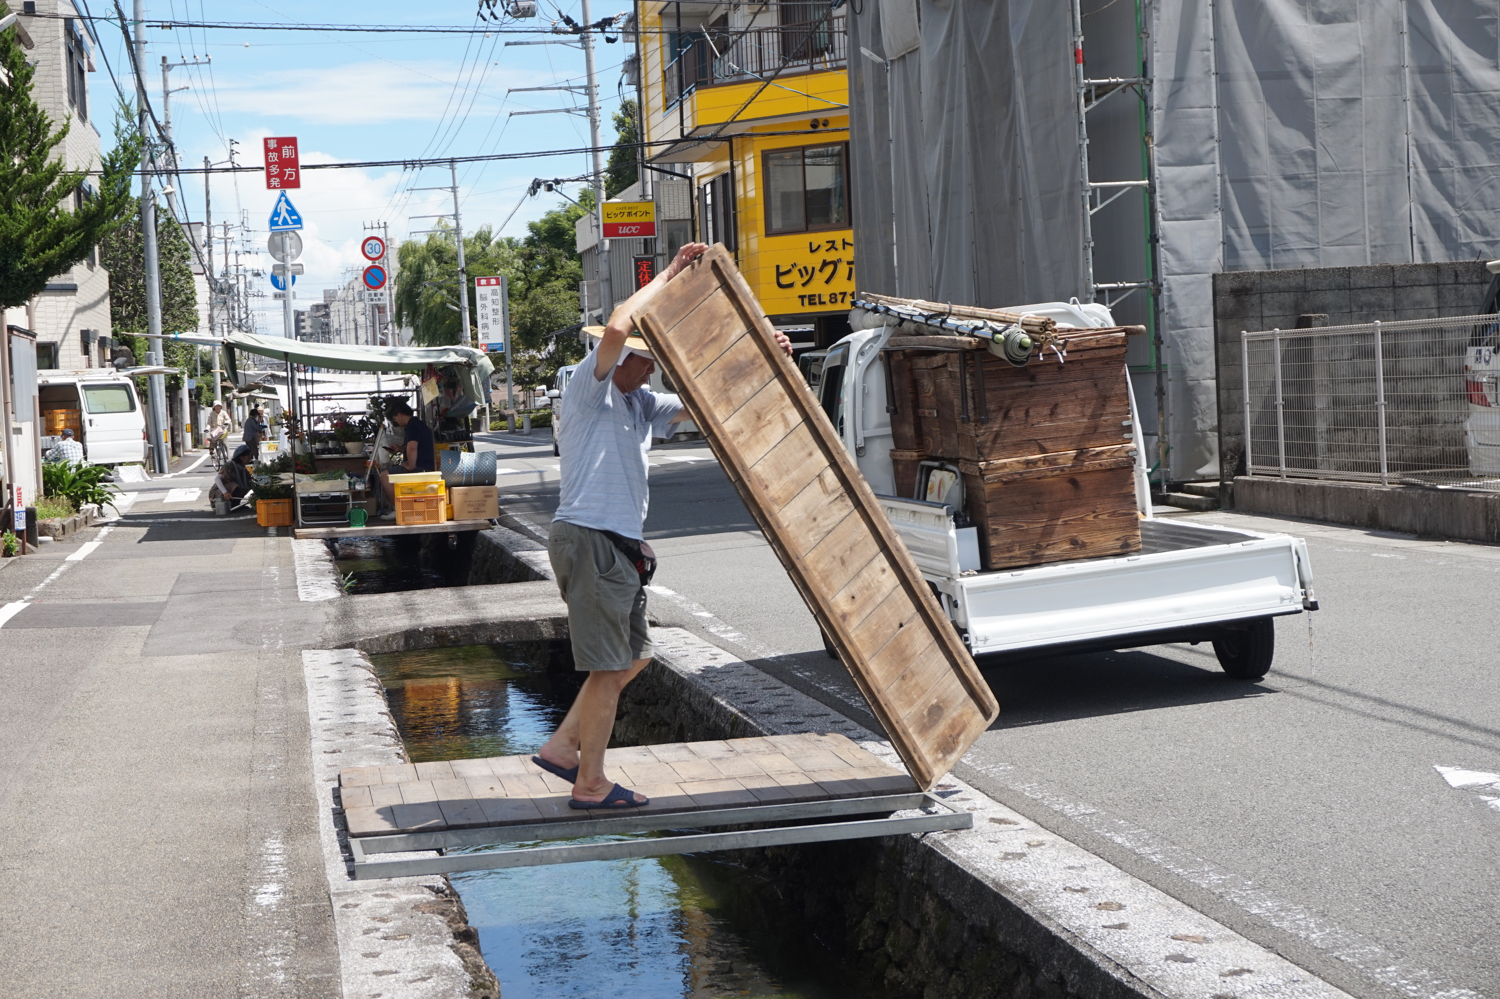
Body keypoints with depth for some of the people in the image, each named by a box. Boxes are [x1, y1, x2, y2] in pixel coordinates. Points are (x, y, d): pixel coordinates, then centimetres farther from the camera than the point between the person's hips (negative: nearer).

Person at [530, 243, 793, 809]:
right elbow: (616, 329, -24)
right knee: (610, 665, -5)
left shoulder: (642, 404, 19)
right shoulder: (590, 389, -6)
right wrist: (668, 276, -14)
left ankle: (562, 746, 23)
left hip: (621, 544, 10)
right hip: (589, 537, -10)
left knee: (633, 655, 17)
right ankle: (590, 783, 4)